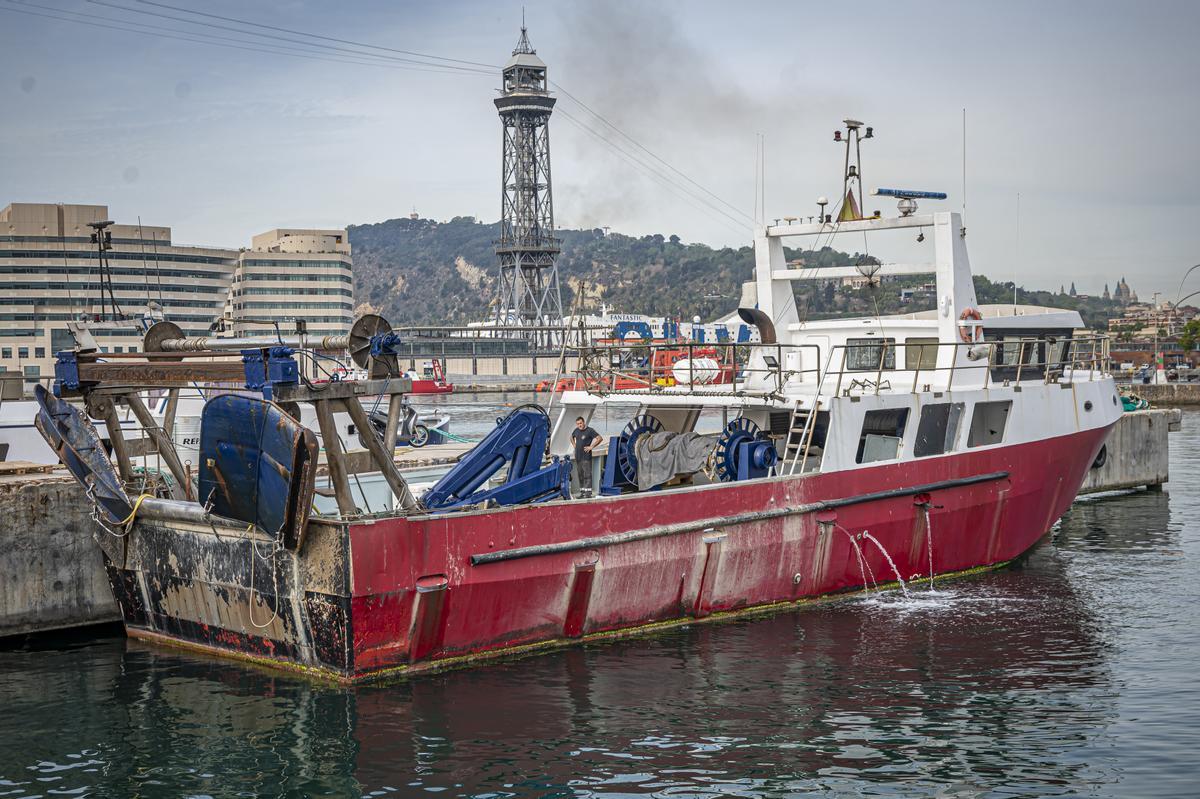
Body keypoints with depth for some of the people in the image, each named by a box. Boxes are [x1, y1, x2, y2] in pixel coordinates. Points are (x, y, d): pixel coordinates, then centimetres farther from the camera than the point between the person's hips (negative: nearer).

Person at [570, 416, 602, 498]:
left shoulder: (589, 430, -8)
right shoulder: (576, 430, 12)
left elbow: (600, 438, -13)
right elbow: (571, 437, 33)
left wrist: (591, 447, -13)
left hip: (586, 456, -7)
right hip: (578, 456, 7)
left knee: (587, 474, -9)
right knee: (580, 475, 10)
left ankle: (588, 492, -10)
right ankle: (582, 492, 15)